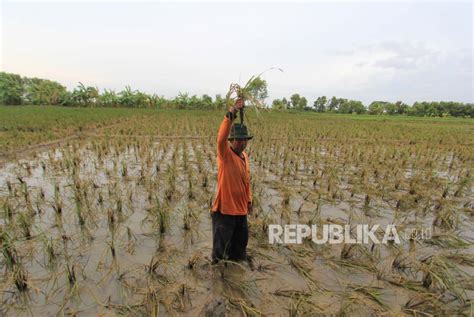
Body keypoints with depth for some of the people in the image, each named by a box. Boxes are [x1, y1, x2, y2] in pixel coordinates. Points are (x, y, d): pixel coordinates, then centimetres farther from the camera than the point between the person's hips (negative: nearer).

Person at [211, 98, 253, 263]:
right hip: (225, 208, -7)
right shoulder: (225, 154, -16)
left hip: (241, 208, 7)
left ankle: (236, 258, 46)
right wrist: (231, 114, -45)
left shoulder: (245, 156, 6)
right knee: (222, 241, 8)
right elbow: (221, 138, -38)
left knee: (241, 240, 22)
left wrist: (249, 199, 20)